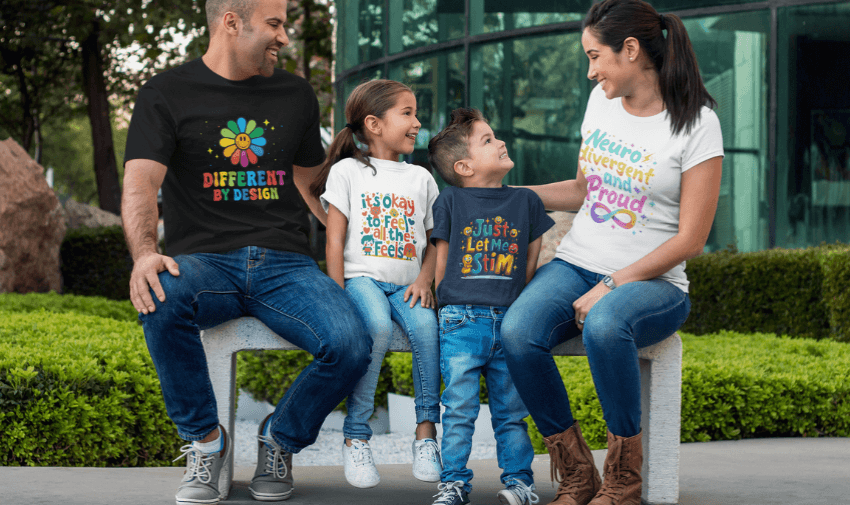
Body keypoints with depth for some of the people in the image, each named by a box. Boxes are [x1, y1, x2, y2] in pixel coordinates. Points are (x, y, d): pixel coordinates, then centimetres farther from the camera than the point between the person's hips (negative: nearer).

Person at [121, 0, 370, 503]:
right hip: (206, 262, -2)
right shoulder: (168, 95, 5)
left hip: (285, 263, 3)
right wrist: (145, 253, -27)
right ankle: (206, 439, -14)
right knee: (161, 298, -39)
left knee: (351, 347, -27)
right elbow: (140, 185, -7)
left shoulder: (295, 95, 17)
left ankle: (281, 439, 4)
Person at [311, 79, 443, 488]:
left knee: (426, 326, -30)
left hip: (406, 283, 3)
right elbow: (335, 239, 1)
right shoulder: (347, 171, 7)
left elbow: (435, 240, 17)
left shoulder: (420, 178, 19)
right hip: (362, 277, -3)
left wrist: (424, 281, -2)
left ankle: (426, 433, -22)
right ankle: (356, 439, -27)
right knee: (378, 325, -35)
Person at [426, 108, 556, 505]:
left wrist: (513, 303, 6)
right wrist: (451, 304, 3)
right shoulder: (451, 201, 4)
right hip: (461, 322, -2)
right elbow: (441, 259, 8)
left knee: (511, 409, 6)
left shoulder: (525, 201, 11)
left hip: (510, 321, 2)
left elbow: (531, 259, 13)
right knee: (459, 407, -3)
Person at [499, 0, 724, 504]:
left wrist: (611, 287, -18)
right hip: (576, 264, 5)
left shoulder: (696, 124, -9)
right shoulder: (603, 100, 11)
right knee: (518, 332, -28)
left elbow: (690, 239, -12)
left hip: (651, 282, -5)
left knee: (604, 325, -40)